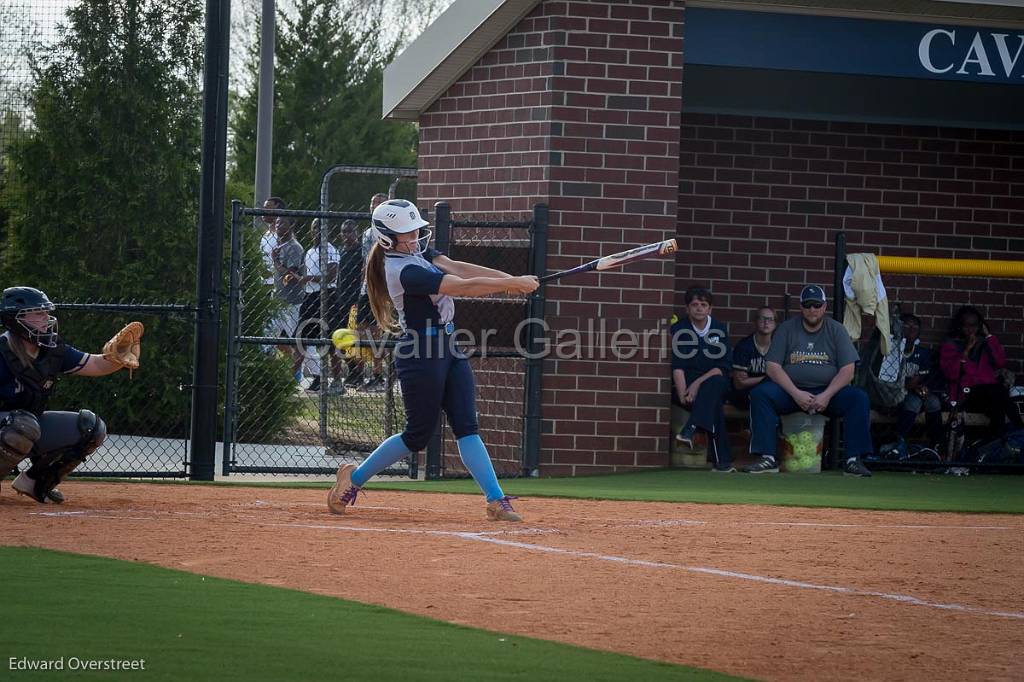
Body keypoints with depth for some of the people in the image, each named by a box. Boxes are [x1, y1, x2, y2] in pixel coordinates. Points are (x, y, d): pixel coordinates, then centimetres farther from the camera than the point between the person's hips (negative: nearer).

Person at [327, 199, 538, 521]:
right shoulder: (404, 271, -21)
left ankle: (496, 500, -8)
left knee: (467, 426, 0)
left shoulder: (417, 251, 9)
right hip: (421, 352, -9)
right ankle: (355, 477, 19)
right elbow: (462, 286, -25)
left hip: (447, 345, 9)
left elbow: (456, 267, -2)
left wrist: (511, 279, -14)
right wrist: (512, 284, -22)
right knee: (418, 434, 1)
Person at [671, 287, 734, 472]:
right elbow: (677, 366, -9)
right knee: (714, 406, -30)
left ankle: (691, 428, -48)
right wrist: (683, 395, -24)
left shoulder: (719, 330, 6)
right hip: (686, 383, -1)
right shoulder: (679, 330, 2)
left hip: (715, 384, 1)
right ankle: (722, 460, -38)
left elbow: (724, 366, -3)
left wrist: (698, 383, -17)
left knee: (714, 384, -35)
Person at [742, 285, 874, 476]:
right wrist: (796, 394, -18)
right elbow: (772, 367, -4)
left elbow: (847, 371, -3)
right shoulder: (786, 329, 5)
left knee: (859, 398, -27)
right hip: (791, 391, 0)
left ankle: (854, 460, -27)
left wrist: (827, 396, -19)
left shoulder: (836, 330, 5)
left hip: (828, 392, 0)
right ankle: (767, 459, -31)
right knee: (760, 394, -27)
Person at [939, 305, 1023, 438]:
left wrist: (989, 336, 7)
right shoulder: (950, 346, 15)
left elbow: (1000, 362, 5)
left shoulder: (985, 344, 24)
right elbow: (951, 374, -2)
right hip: (967, 394, -3)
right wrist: (966, 351, -6)